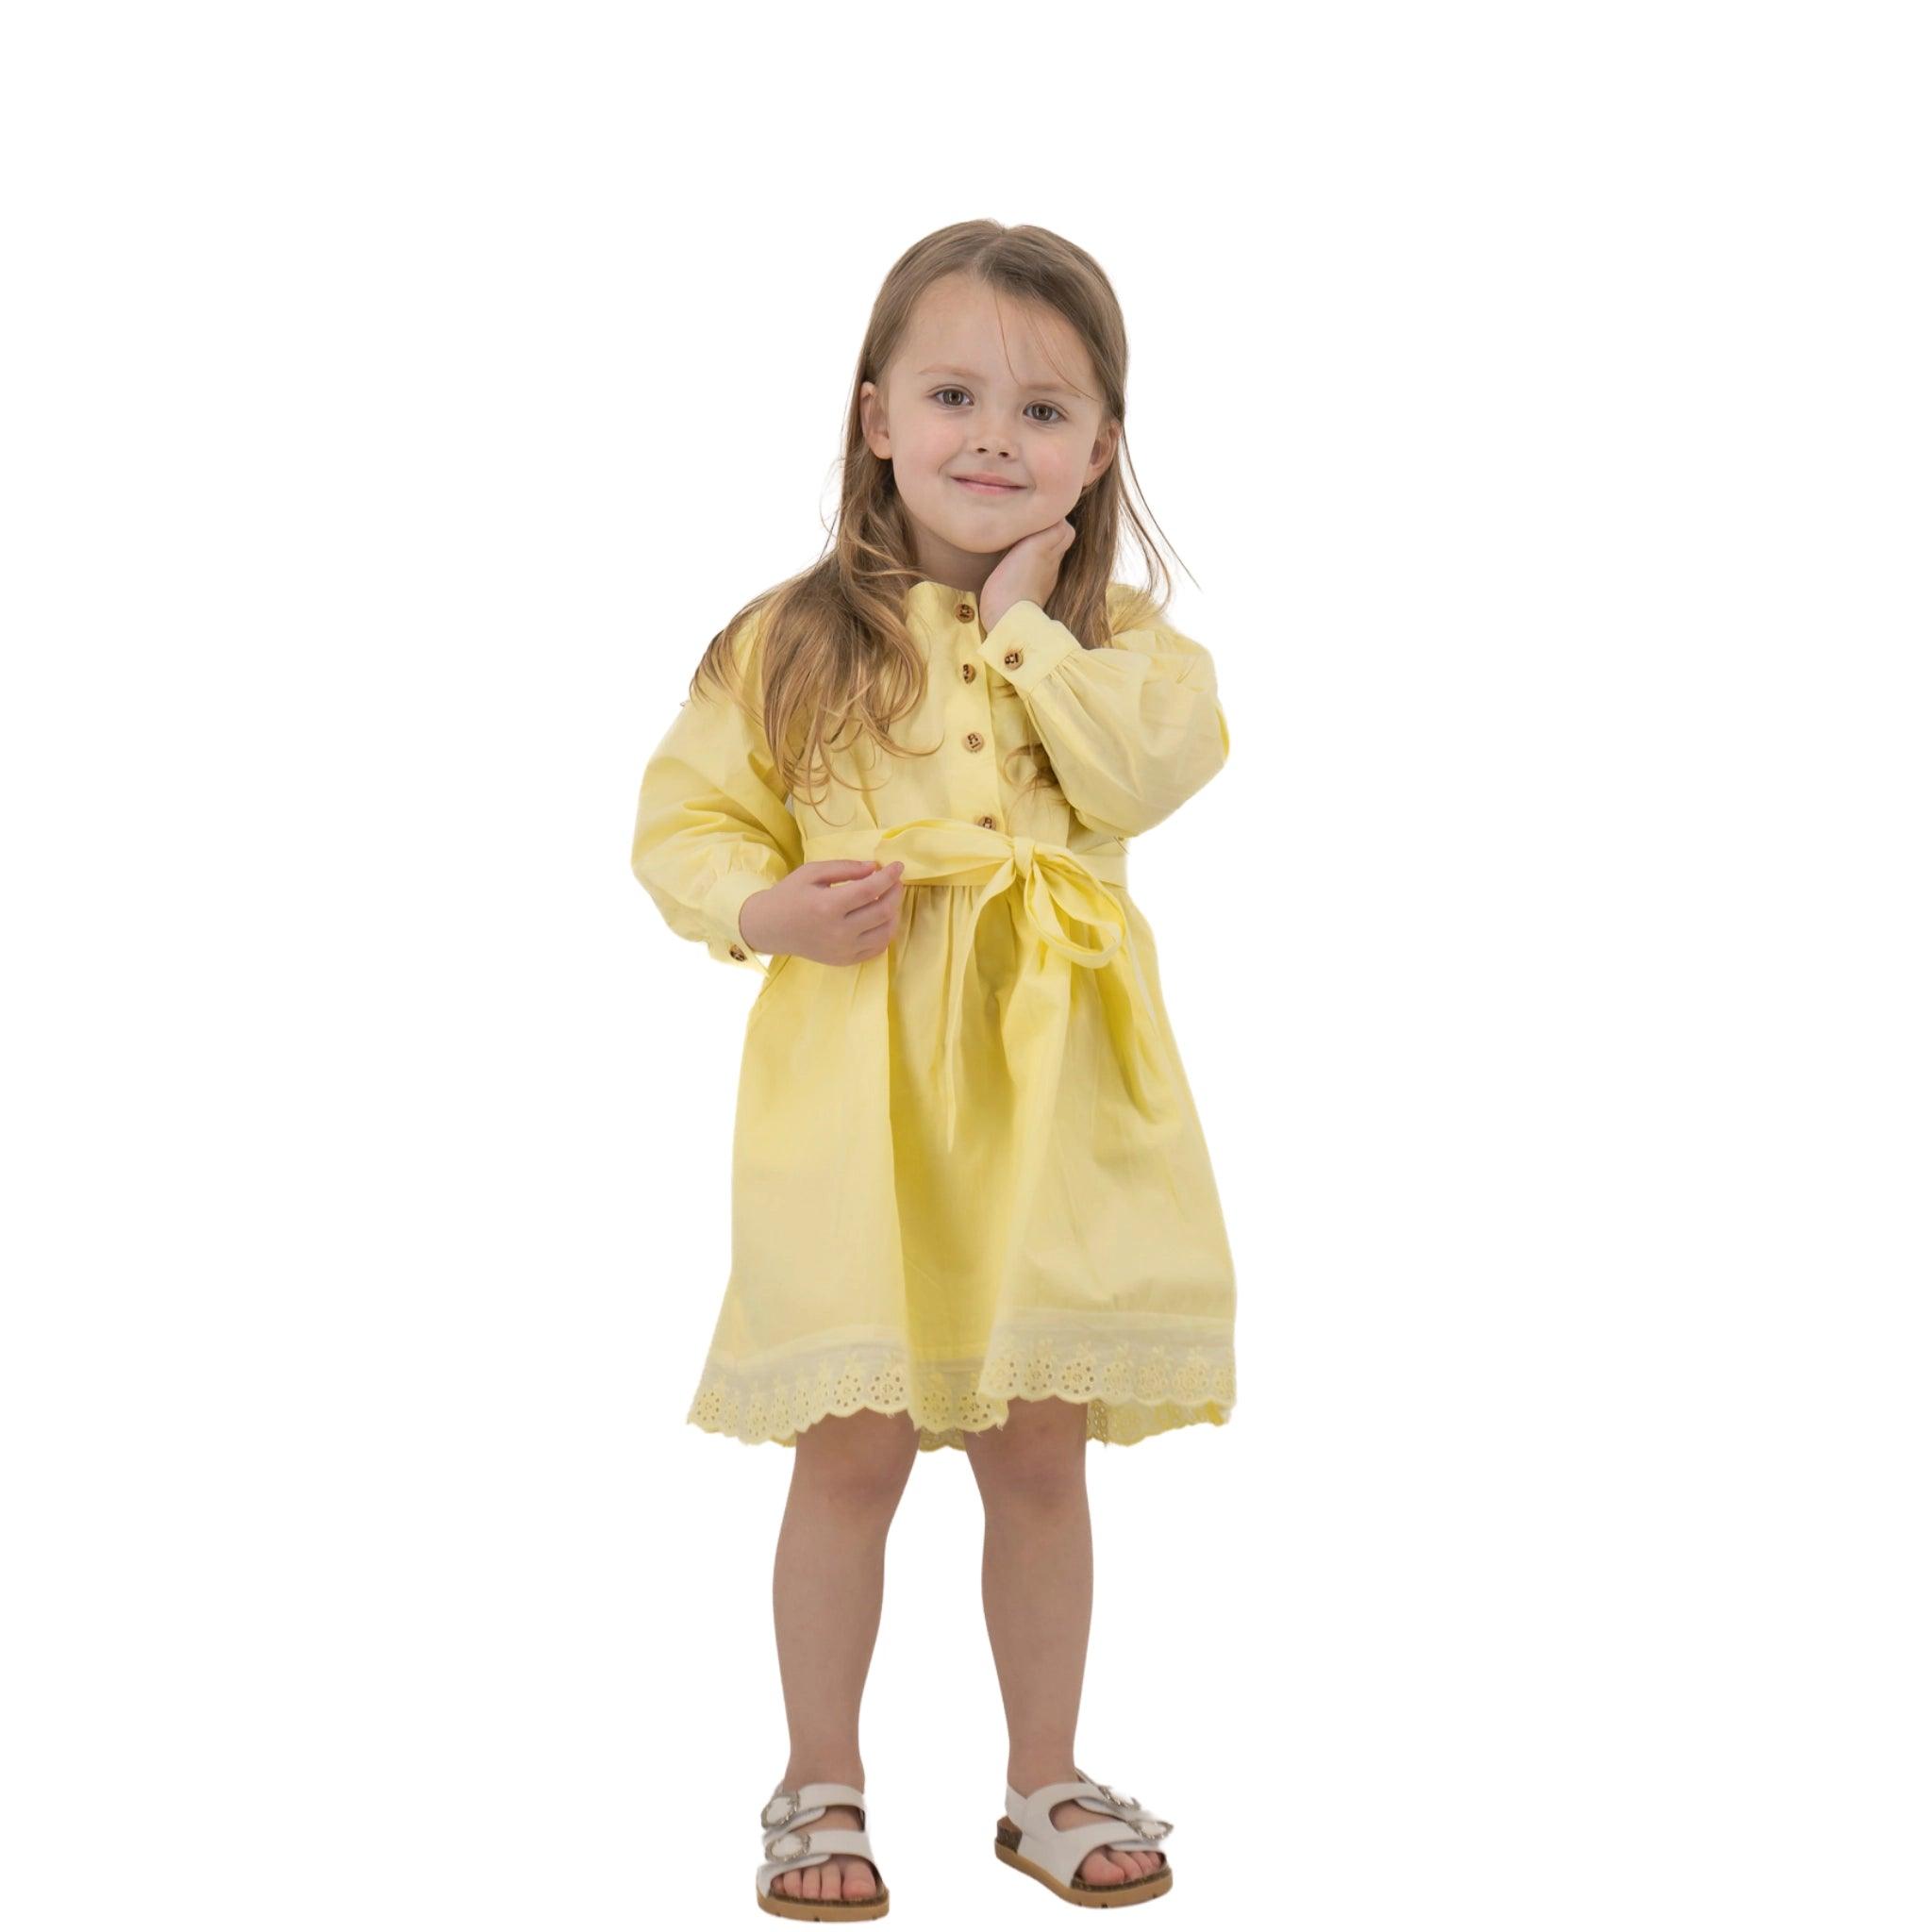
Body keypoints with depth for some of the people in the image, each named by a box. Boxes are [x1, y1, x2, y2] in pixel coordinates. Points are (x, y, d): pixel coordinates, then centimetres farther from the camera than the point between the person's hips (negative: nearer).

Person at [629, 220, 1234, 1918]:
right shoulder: (791, 639, 1)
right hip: (857, 1090, -1)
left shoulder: (1125, 638, 5)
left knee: (1039, 1453, 11)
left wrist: (1022, 614, -11)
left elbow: (1146, 771, -15)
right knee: (852, 1455, 5)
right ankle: (824, 1787, 24)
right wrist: (771, 911, -14)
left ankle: (1046, 1779, 30)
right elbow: (685, 819, 4)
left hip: (1051, 1089, 2)